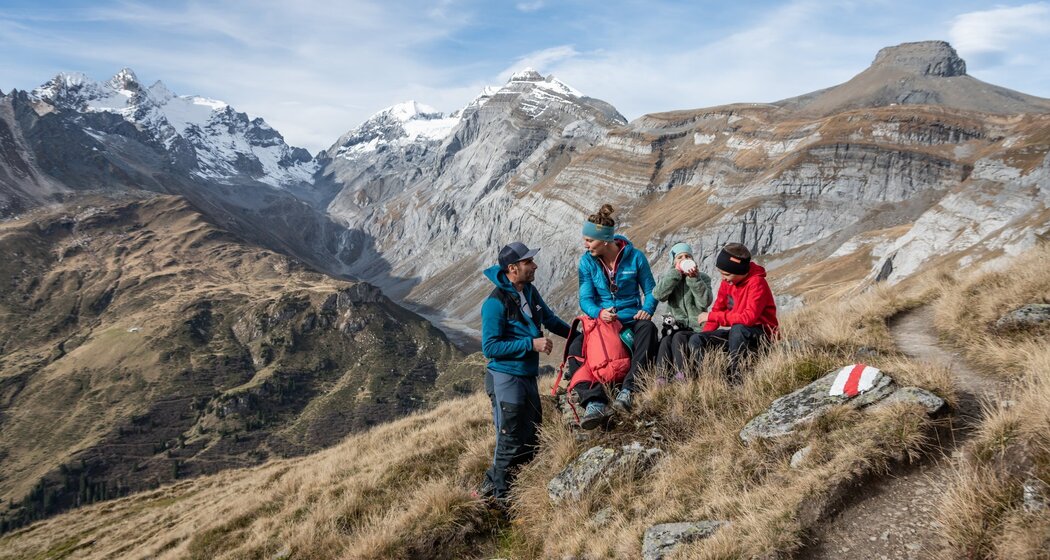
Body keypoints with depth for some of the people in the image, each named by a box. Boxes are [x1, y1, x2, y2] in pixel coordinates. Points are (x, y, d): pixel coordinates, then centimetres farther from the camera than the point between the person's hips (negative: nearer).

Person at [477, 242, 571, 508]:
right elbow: (490, 347, -20)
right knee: (511, 444, -1)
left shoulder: (530, 291, 7)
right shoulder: (496, 303, -18)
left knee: (531, 441, 17)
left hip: (528, 377, 9)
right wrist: (531, 344, -22)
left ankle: (490, 487, 31)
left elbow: (549, 319, 22)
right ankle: (501, 500, 17)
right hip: (506, 379, -9)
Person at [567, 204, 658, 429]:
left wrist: (647, 309, -20)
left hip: (631, 320, -1)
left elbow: (650, 290, 2)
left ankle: (628, 390, -43)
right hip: (600, 321, 2)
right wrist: (599, 313, -28)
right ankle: (594, 403, -41)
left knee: (647, 328, -37)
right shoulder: (586, 262, -2)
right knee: (575, 347, -27)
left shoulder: (634, 257, -5)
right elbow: (585, 299, -6)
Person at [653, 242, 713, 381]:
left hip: (697, 329, -2)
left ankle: (681, 376, -37)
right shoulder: (667, 279, 14)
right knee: (665, 340, -30)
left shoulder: (703, 278, 9)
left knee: (679, 337, -32)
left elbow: (705, 302, -11)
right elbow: (658, 295, -11)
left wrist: (694, 278, -17)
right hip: (677, 326, 2)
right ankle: (661, 378, -40)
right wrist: (677, 272, -12)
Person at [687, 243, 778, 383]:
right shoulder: (727, 282, 2)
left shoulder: (757, 282, -20)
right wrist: (705, 338, -5)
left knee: (737, 329, -38)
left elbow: (749, 317, -30)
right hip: (736, 334, 7)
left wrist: (711, 316, -24)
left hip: (761, 335, -7)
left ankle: (734, 378, -29)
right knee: (696, 340, -9)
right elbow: (717, 309, 8)